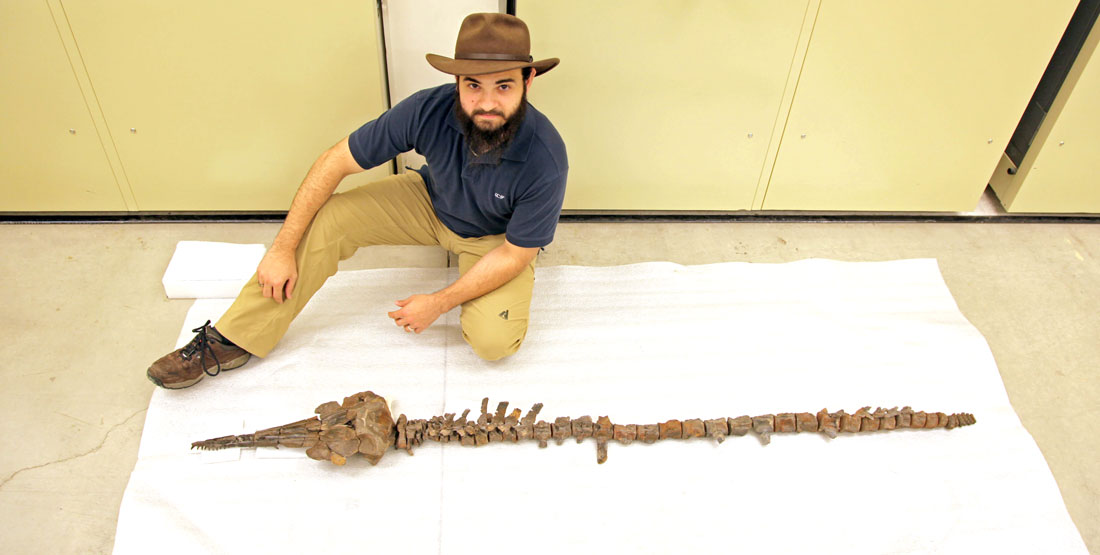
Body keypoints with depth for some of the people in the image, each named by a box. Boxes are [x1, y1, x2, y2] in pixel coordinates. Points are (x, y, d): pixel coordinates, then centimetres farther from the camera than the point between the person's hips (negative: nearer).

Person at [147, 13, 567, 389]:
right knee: (324, 220, -19)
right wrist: (283, 248, -20)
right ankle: (231, 341, -6)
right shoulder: (429, 110, -29)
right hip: (431, 200, 2)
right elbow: (335, 161, -19)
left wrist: (438, 303, -22)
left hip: (496, 238, -2)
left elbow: (514, 256, -22)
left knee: (493, 341, -26)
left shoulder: (544, 161, -34)